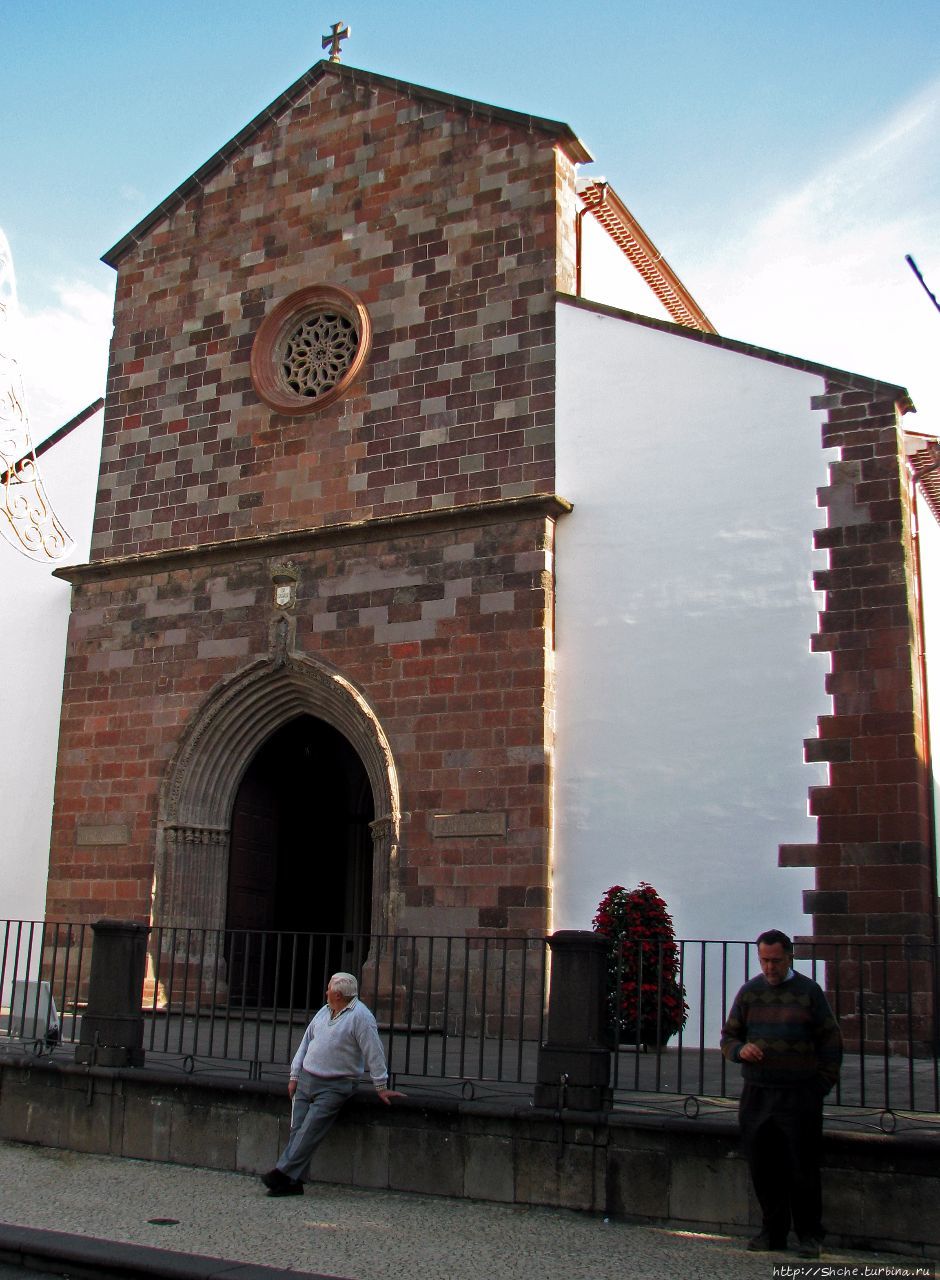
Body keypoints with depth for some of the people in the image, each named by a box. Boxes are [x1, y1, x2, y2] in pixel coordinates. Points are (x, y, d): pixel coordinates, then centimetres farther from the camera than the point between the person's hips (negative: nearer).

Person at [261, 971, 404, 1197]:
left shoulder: (360, 1016, -12)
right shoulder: (324, 1011, 12)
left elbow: (374, 1053, -12)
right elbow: (306, 1041, 17)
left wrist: (381, 1087, -12)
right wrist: (294, 1076, 13)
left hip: (334, 1086, -7)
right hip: (306, 1080, 7)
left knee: (310, 1131, -13)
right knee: (297, 1129, -1)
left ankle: (282, 1173, -11)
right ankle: (293, 1181, 1)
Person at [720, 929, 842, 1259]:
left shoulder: (809, 991, 2)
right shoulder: (749, 992, 9)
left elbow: (830, 1041, 5)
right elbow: (728, 1036, 14)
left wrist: (823, 1083, -3)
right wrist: (740, 1050, -8)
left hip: (799, 1095, -3)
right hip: (757, 1093, 3)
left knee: (802, 1168, 0)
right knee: (762, 1167, 6)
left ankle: (809, 1235, 14)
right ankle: (773, 1230, 20)